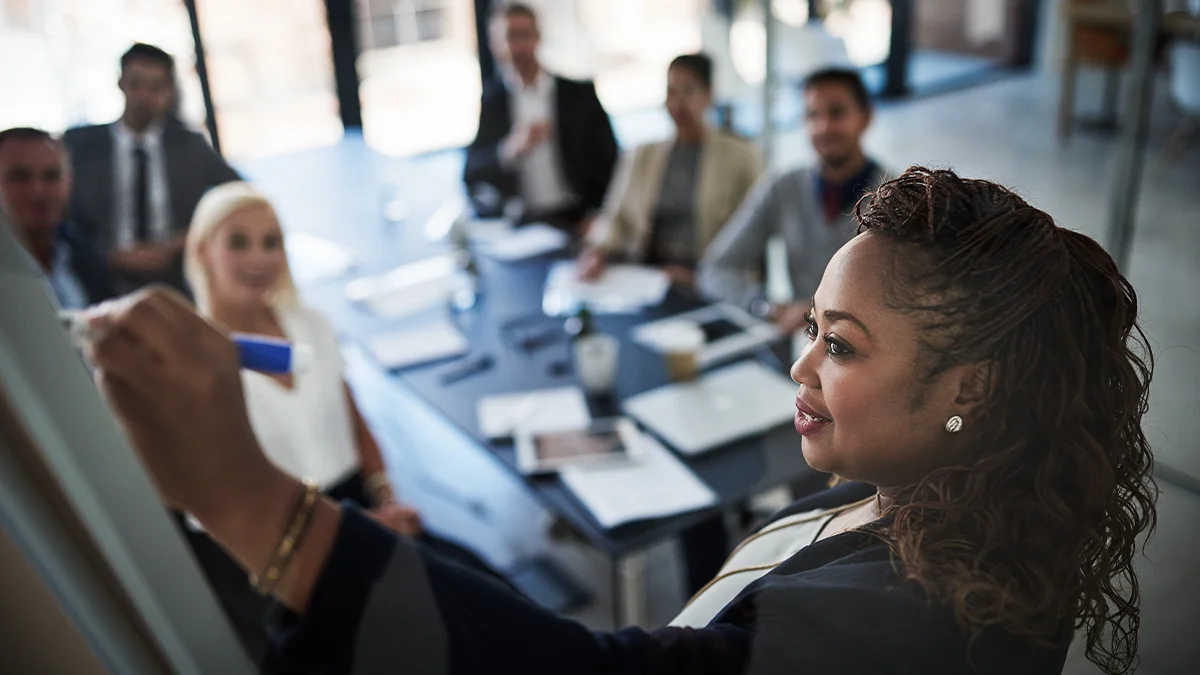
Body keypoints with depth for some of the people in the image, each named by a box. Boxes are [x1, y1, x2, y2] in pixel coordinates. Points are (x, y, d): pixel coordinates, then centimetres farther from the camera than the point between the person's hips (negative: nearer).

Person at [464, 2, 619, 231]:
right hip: (512, 224, 0)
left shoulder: (580, 94, 9)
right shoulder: (486, 101, 7)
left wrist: (597, 218, -9)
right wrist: (510, 150, -19)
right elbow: (470, 175, -1)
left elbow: (610, 163, 7)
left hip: (575, 219, 1)